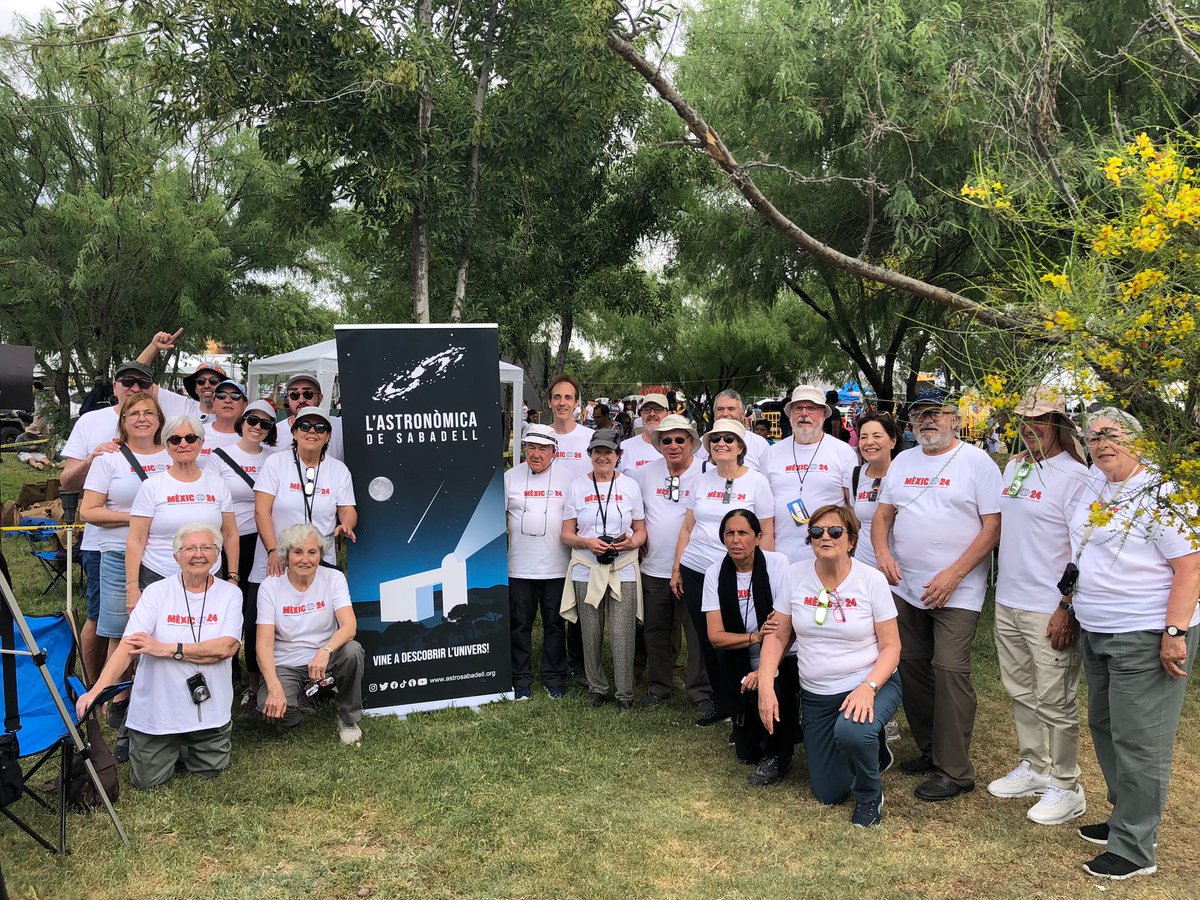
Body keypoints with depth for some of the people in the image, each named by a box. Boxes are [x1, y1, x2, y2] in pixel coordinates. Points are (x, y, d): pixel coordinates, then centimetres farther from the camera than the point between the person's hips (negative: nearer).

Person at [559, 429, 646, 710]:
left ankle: (625, 692, 10)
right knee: (591, 634, 6)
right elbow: (566, 533, 5)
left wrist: (631, 542, -11)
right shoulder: (577, 486, 6)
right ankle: (596, 687, 23)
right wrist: (587, 542, -14)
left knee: (622, 634, -4)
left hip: (623, 570, 0)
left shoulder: (630, 486, 7)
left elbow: (641, 531, 11)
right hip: (586, 570, 1)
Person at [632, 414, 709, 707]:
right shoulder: (646, 473, 6)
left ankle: (701, 690, 13)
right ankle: (658, 685, 29)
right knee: (655, 631, 14)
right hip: (654, 568, 4)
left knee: (698, 631, 0)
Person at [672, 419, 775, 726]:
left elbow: (766, 534, -3)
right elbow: (688, 526, 13)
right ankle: (721, 701, 26)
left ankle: (731, 704, 20)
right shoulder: (703, 479, 9)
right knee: (706, 640, 10)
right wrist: (677, 567, 10)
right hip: (695, 571, 4)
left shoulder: (757, 481, -2)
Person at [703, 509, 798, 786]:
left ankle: (778, 756, -5)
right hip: (742, 666, 3)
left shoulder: (777, 563, -14)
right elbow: (716, 636, -11)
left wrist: (765, 671, -28)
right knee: (746, 752, 2)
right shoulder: (716, 573, -6)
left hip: (782, 659, -3)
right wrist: (755, 637, -28)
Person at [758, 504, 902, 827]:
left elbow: (891, 646, -10)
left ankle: (870, 796, -5)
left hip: (871, 685, -3)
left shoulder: (872, 580, -12)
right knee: (829, 794, 7)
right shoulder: (795, 576, -5)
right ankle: (871, 745, 37)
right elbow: (777, 636, 0)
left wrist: (868, 688, -26)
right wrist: (765, 684, -13)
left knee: (851, 731, -38)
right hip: (815, 696, 3)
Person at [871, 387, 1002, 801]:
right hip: (907, 588, 6)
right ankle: (930, 751, 26)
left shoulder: (977, 462, -5)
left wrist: (953, 574, -17)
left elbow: (993, 526, -10)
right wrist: (882, 553, -4)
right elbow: (882, 515, 16)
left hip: (956, 592, -6)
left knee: (949, 671, -10)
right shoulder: (902, 461, 13)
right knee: (912, 667, 10)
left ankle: (955, 771, 0)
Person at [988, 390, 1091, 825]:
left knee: (1055, 701, 2)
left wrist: (1068, 609, -18)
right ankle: (1032, 768, 34)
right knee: (1021, 692, 18)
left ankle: (1066, 787, 17)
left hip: (1049, 609, -8)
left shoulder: (1074, 475, -13)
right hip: (1007, 601, 8)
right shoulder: (1014, 466, 11)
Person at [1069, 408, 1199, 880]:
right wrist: (1075, 604, 21)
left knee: (1137, 741, -2)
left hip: (1146, 638, -9)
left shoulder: (1160, 496, -15)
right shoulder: (1095, 485, 9)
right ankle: (1124, 818, 34)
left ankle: (1135, 849, 9)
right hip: (1096, 633, 9)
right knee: (1104, 727, 18)